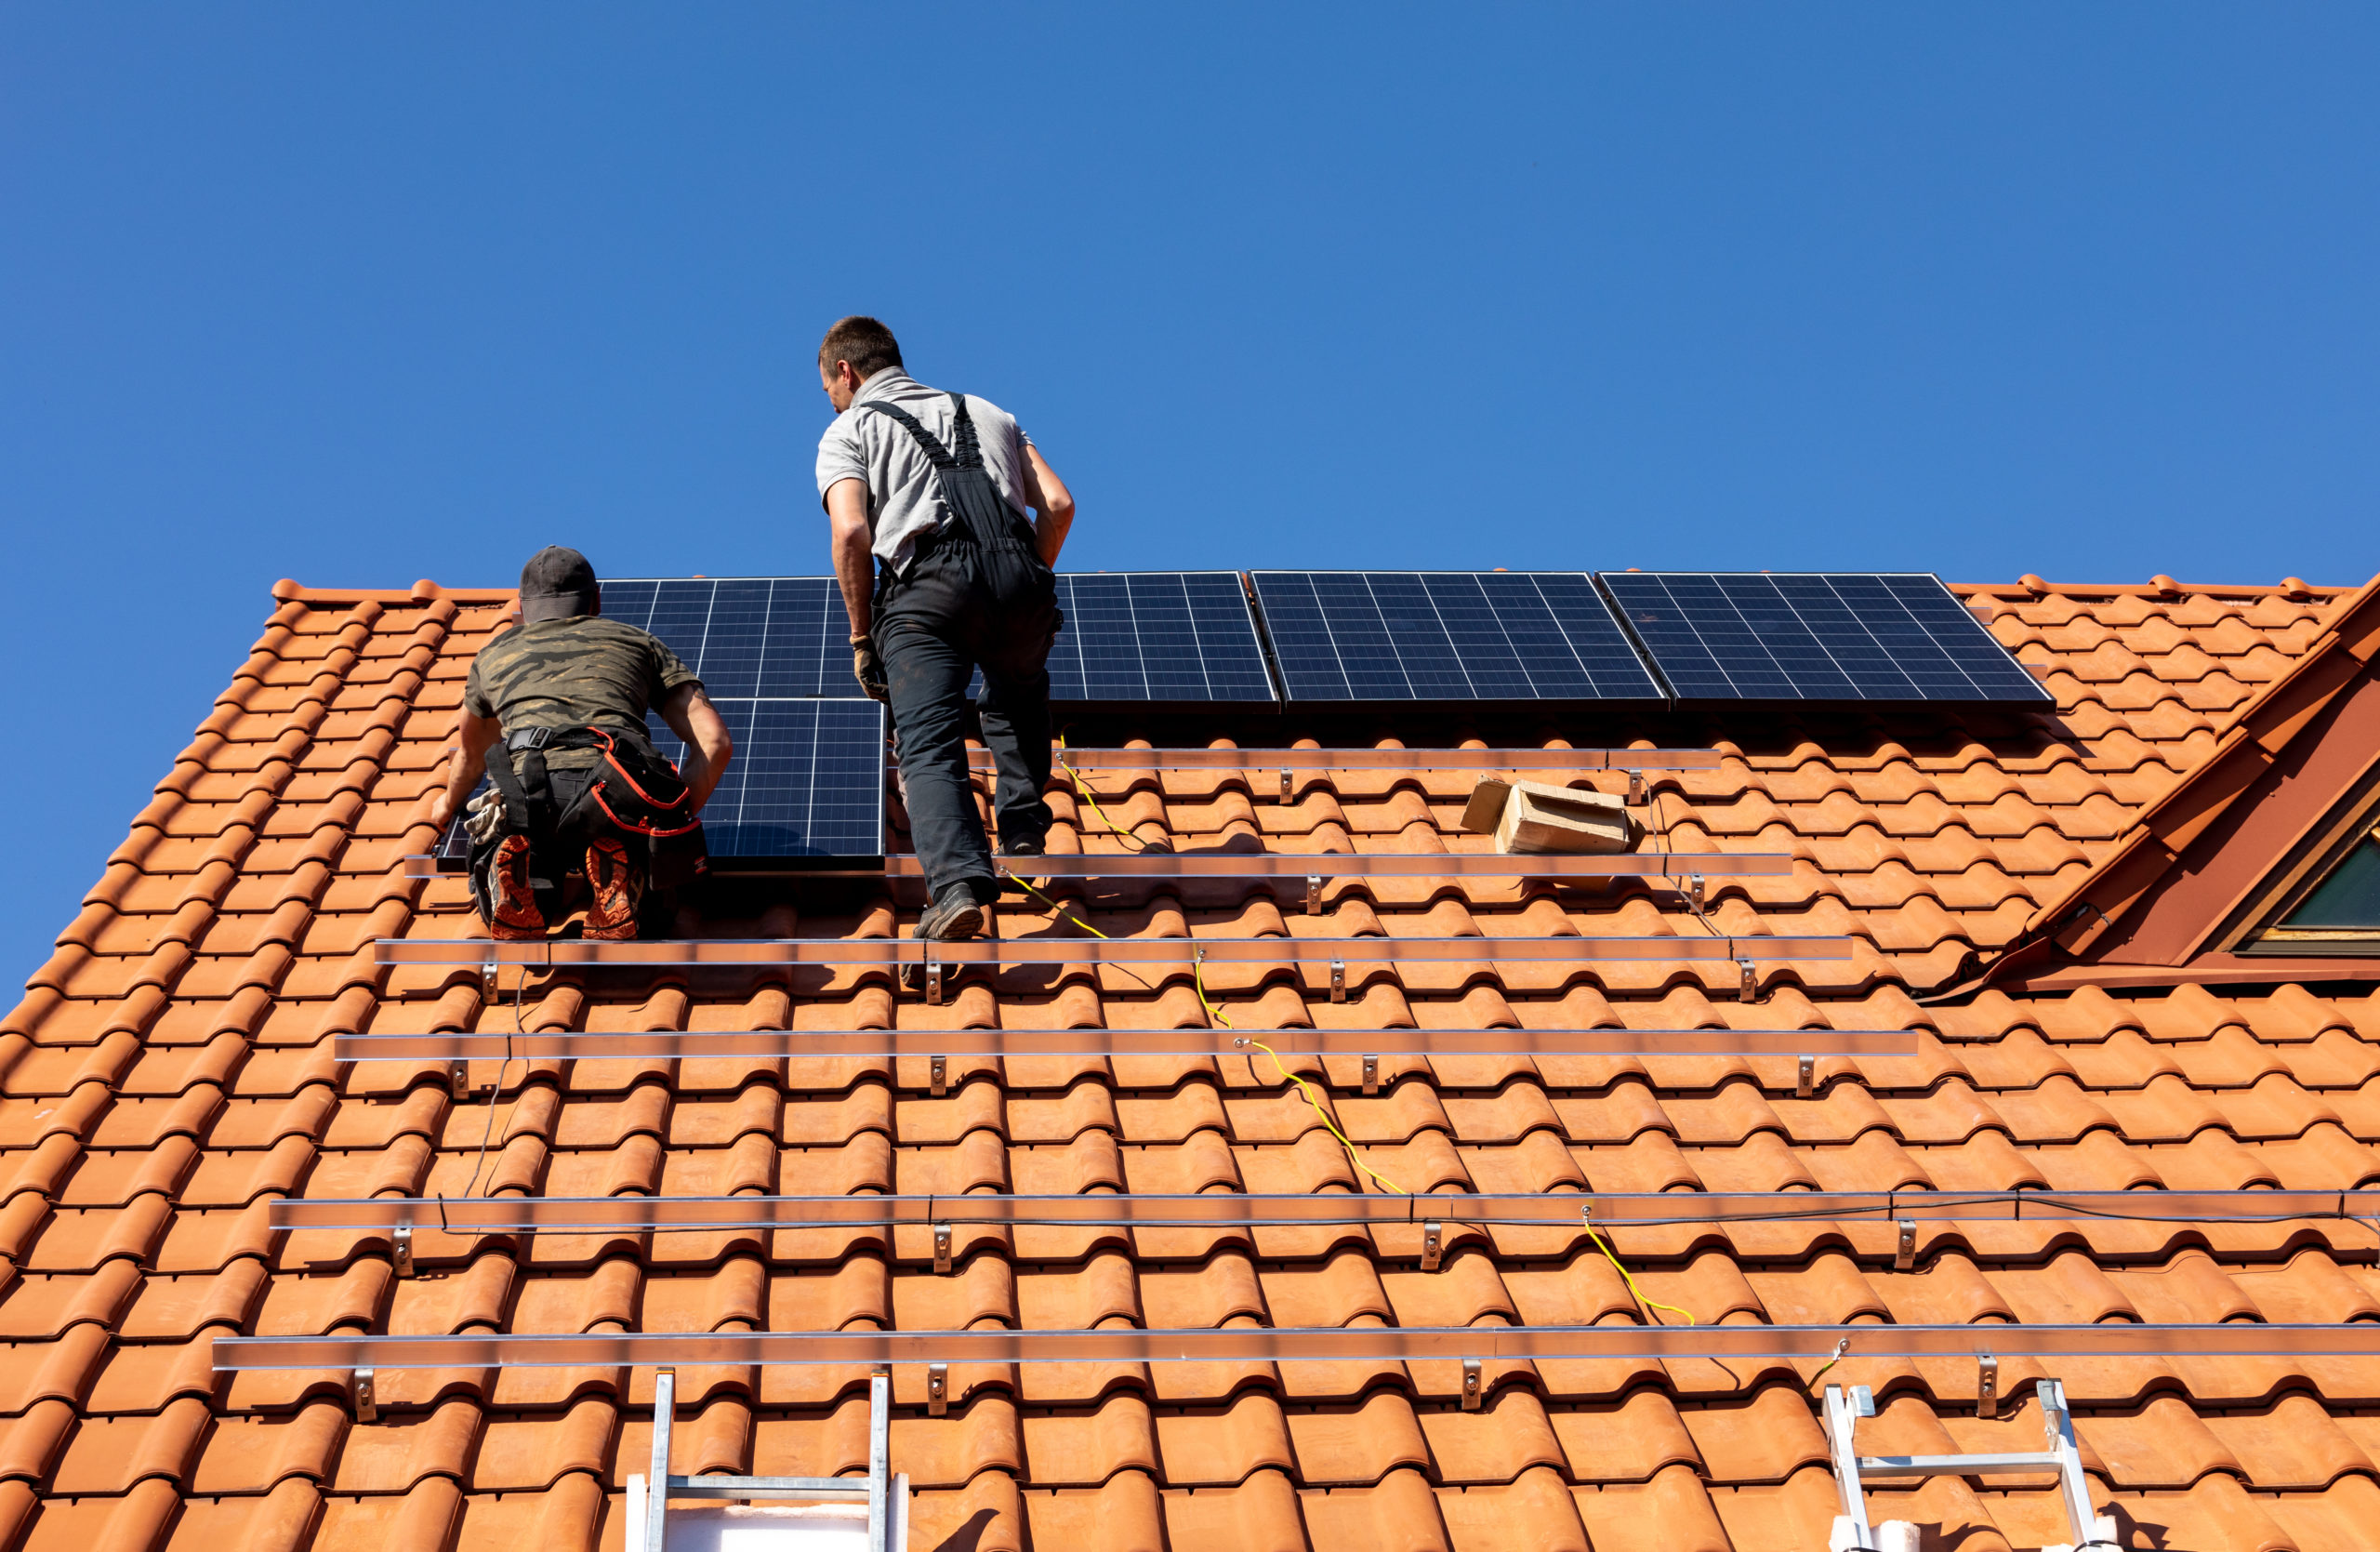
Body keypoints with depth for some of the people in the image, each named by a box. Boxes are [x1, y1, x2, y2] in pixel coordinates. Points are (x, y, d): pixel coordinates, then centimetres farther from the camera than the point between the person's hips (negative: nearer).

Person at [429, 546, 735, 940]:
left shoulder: (494, 653, 36)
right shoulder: (637, 641, 32)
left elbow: (471, 751, 56)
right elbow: (716, 741, 20)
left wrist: (448, 806, 76)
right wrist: (679, 821, 26)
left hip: (529, 788, 1)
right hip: (619, 788, -1)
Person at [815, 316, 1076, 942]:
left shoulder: (849, 429, 18)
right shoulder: (988, 413, 31)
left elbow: (851, 532, -1)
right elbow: (1059, 505, 18)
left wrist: (862, 636, 7)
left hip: (928, 584, -4)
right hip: (1018, 571, 4)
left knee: (930, 748, -10)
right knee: (1016, 701, 32)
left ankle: (958, 883, -31)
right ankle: (1023, 831, 20)